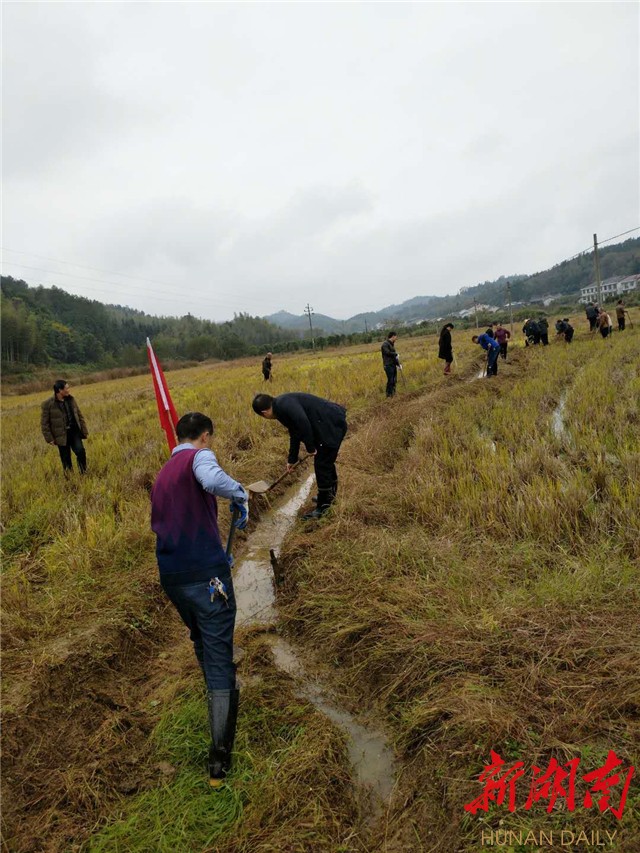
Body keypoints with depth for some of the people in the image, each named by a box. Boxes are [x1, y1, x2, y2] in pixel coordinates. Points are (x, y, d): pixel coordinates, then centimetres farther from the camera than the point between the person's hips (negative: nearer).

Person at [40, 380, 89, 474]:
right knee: (66, 460, 4)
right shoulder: (47, 404, -9)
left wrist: (84, 431, 10)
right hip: (62, 436, -3)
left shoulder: (71, 399, 5)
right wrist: (49, 438, -9)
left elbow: (79, 415, 12)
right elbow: (44, 423, -5)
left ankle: (83, 473, 5)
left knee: (80, 451, -14)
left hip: (74, 432, 3)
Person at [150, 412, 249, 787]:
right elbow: (212, 479, -32)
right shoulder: (199, 456, -5)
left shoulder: (163, 473, 19)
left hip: (171, 576, 8)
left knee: (203, 644, 29)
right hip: (206, 572, -8)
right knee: (219, 658, -2)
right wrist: (241, 494, -12)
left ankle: (223, 697, 50)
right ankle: (219, 759, 1)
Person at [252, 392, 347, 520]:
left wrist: (310, 447, -17)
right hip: (332, 423, 10)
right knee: (326, 461, 25)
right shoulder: (282, 406, 15)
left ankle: (323, 507, 10)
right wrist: (292, 459, 33)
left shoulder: (283, 405, -17)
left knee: (322, 465, -2)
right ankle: (330, 495, 43)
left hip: (333, 425, -10)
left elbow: (303, 423, -30)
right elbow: (295, 433, 25)